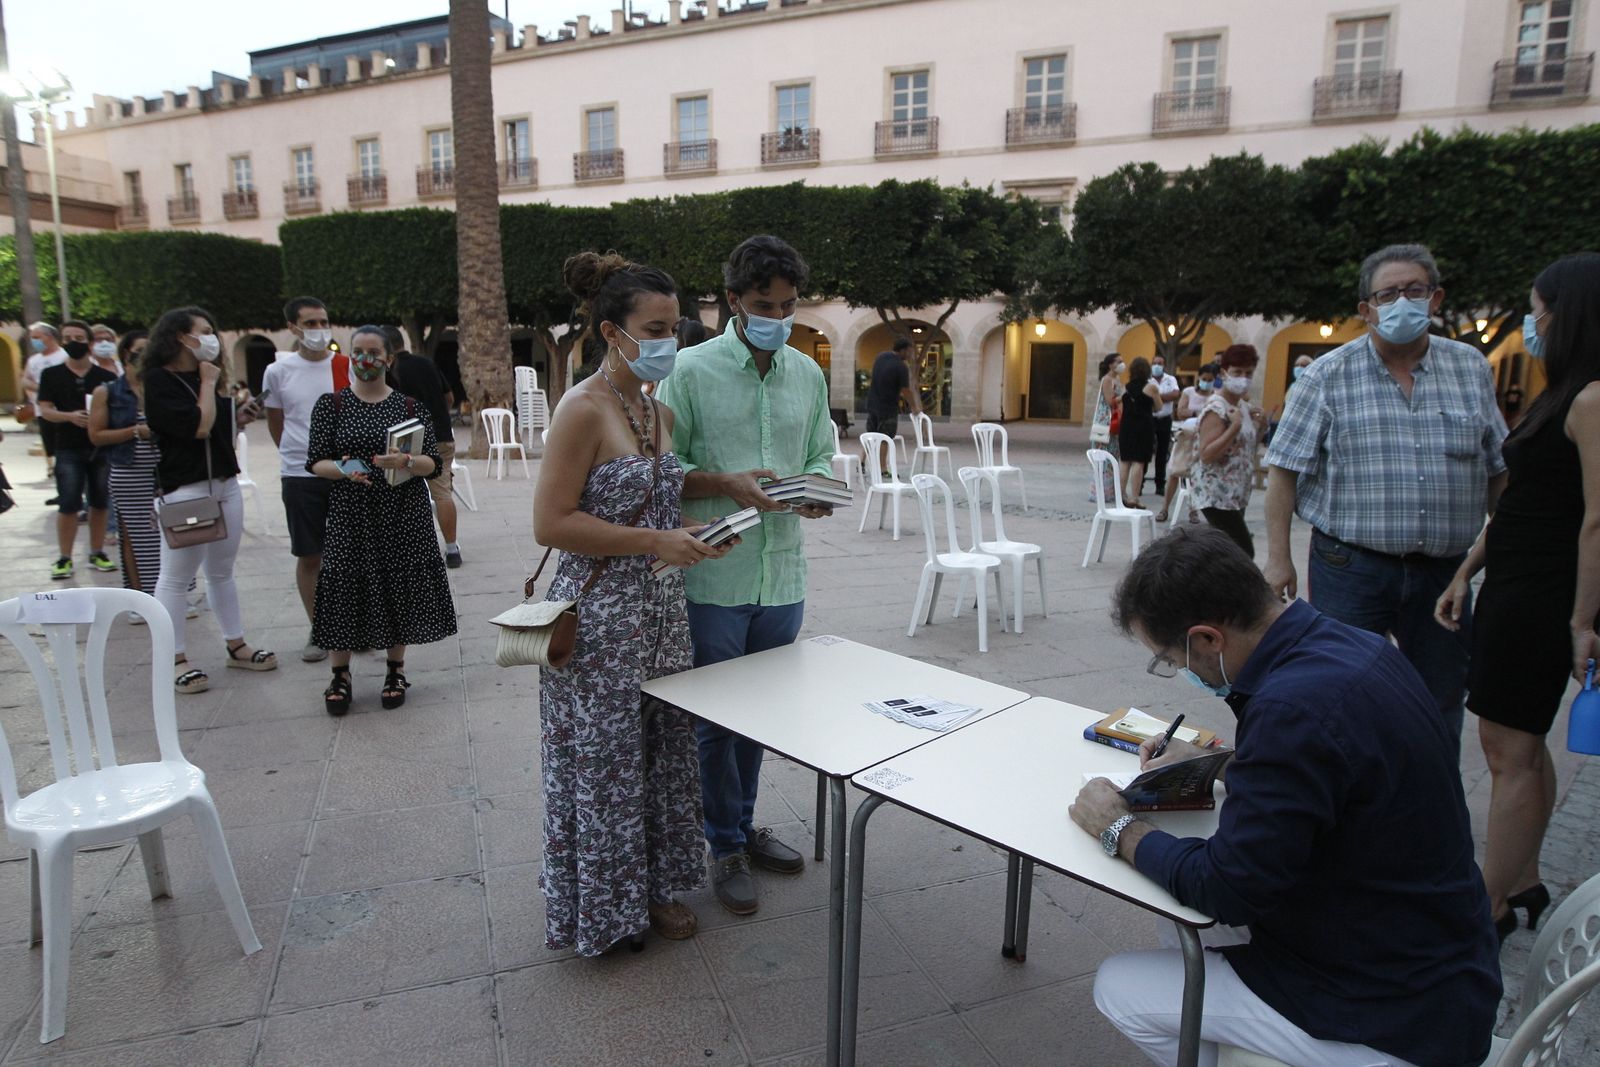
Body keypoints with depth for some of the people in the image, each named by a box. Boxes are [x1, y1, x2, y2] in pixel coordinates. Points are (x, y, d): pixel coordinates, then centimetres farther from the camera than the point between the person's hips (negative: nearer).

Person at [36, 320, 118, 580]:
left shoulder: (106, 376, 6)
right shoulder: (52, 374, 4)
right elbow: (45, 409, -1)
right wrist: (70, 416, -20)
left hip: (102, 447, 1)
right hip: (69, 449, -1)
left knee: (100, 503, 7)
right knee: (68, 505, -4)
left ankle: (97, 553, 19)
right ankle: (64, 558, 5)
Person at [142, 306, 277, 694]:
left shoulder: (205, 375, 14)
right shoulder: (160, 381, -10)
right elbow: (198, 427, -20)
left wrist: (238, 418, 3)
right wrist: (208, 384, -10)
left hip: (225, 482, 8)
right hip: (185, 487, -8)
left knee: (222, 571, 15)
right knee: (176, 576, 0)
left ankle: (236, 646, 22)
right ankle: (177, 660, 6)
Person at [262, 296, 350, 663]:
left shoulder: (347, 367, 0)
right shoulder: (278, 372, 1)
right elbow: (275, 423, 13)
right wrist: (297, 454, 14)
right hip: (300, 476, 0)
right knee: (309, 556, 5)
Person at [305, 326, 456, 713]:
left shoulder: (409, 405, 3)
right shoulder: (330, 404, 3)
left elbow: (434, 463, -1)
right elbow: (315, 462, 0)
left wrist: (406, 462, -22)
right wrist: (343, 469, -20)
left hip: (403, 516, 0)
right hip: (350, 516, 0)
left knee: (399, 587, 5)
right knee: (345, 590, 1)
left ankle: (396, 670, 22)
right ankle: (340, 675, 17)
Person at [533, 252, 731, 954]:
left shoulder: (661, 411, 9)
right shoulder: (584, 409, -15)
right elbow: (551, 523, -19)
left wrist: (691, 532, 2)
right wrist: (656, 542, -21)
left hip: (660, 609, 8)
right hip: (600, 613, -8)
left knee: (663, 749, 17)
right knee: (605, 760, 7)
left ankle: (652, 884, 37)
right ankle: (604, 906, 28)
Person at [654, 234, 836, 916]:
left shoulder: (808, 373, 9)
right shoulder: (692, 369, -6)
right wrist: (729, 485, -20)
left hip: (782, 575, 5)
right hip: (713, 578, -4)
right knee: (715, 717, 8)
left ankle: (744, 825, 38)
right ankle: (726, 847, 26)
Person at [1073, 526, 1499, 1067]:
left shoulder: (1295, 707, -33)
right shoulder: (1349, 644, -4)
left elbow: (1225, 889, -24)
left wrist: (1119, 829, -9)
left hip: (1392, 1021, -9)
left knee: (1119, 989, -1)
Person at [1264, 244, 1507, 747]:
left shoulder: (1472, 368, 8)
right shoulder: (1329, 375, -3)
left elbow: (1499, 471, 13)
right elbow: (1286, 471, -5)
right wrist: (1278, 558, -10)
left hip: (1445, 570, 4)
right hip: (1351, 567, -3)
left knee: (1441, 705, 13)